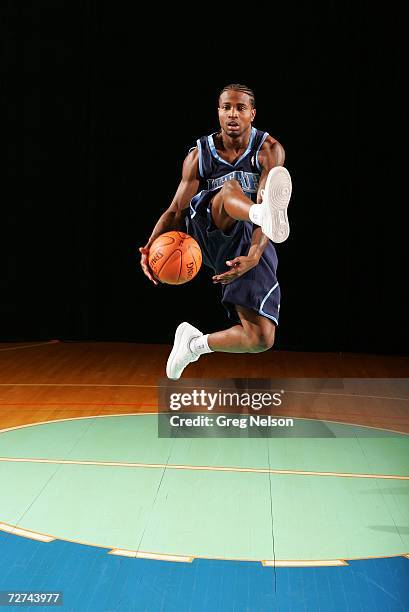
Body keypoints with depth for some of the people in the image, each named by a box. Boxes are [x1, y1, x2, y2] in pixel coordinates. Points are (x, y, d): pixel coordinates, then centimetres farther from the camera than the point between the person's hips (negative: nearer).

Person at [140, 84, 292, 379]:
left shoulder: (269, 149, -7)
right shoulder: (199, 155, -1)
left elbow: (267, 207, -20)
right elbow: (176, 210, -2)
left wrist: (254, 256, -37)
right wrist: (152, 246, -22)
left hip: (251, 245, 1)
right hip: (206, 231, 0)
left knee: (261, 339, -12)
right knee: (230, 188, -34)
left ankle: (195, 343, 14)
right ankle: (267, 215, -70)